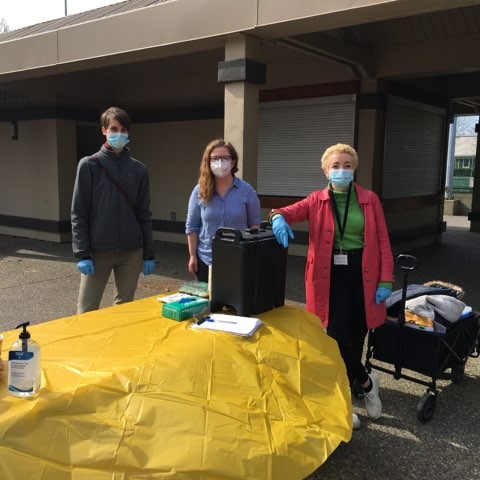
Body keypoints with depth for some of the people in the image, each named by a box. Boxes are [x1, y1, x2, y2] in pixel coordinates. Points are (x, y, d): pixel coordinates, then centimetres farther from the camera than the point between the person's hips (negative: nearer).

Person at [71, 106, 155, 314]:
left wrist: (149, 254, 6)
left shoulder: (139, 170, 6)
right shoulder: (89, 165, -2)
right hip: (98, 251, -2)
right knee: (87, 311, 1)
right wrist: (82, 254, -10)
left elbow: (144, 214, 8)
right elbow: (78, 214, -4)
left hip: (131, 252, 3)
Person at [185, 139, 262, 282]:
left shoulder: (246, 190, -5)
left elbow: (255, 223, 0)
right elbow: (191, 226, 2)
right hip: (206, 260, 1)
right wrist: (193, 256, 0)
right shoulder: (200, 191, -3)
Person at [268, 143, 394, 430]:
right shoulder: (317, 200, 4)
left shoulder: (370, 200, 4)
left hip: (362, 274, 1)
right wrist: (279, 217, -36)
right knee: (339, 336, -7)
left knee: (356, 337, 8)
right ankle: (366, 382, 20)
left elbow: (383, 242, 3)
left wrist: (386, 280, -4)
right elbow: (292, 211, -11)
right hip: (331, 275, -1)